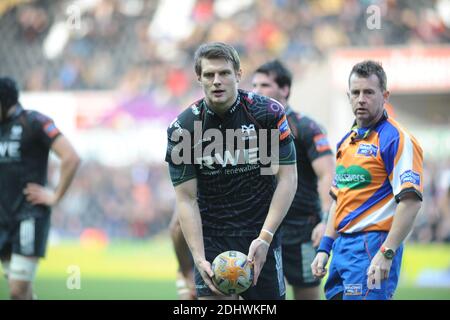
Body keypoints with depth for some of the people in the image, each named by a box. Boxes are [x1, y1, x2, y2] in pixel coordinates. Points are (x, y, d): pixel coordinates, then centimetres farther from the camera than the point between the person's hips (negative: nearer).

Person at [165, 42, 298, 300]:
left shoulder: (269, 113, -9)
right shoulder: (181, 129, -8)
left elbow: (288, 178, -7)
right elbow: (186, 199, -6)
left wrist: (264, 238, -16)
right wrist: (199, 258, -18)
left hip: (261, 234, 0)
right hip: (211, 238, 0)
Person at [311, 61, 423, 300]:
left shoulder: (395, 139, -9)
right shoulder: (346, 142, 18)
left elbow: (410, 201, -17)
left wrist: (386, 254, -22)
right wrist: (324, 248, 18)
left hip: (373, 246, -8)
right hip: (342, 247, 8)